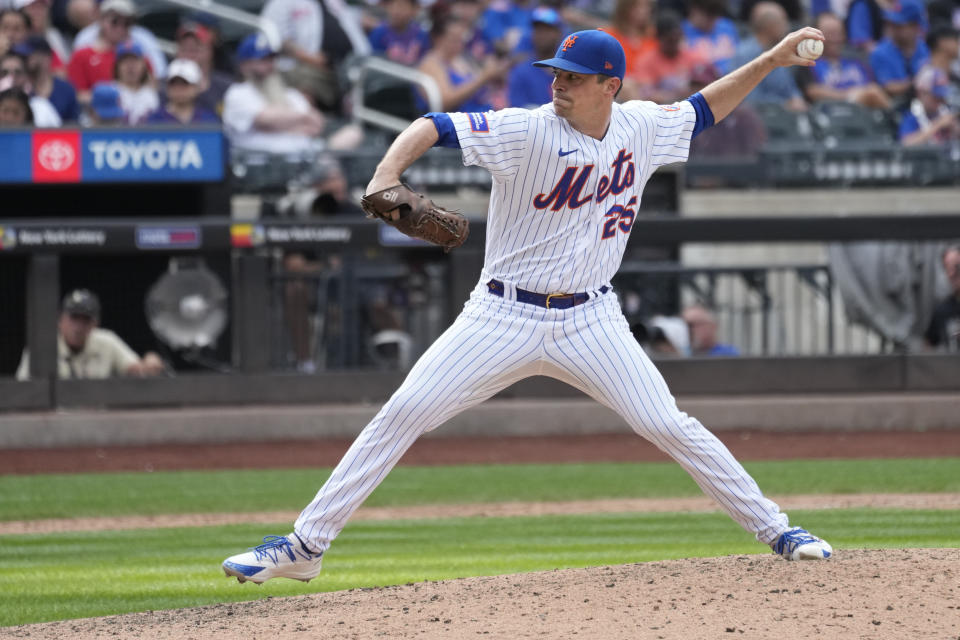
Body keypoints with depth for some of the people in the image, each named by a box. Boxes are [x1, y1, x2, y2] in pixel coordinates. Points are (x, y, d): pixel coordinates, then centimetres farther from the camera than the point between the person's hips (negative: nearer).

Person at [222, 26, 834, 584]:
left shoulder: (641, 128, 1)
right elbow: (436, 127, -22)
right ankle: (305, 545, -4)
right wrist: (387, 174, -40)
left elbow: (703, 109, 20)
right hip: (504, 318, -2)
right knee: (402, 415, -9)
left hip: (590, 323, 2)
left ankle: (772, 527, 9)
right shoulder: (528, 131, -13)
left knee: (668, 426, -7)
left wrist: (772, 60, 14)